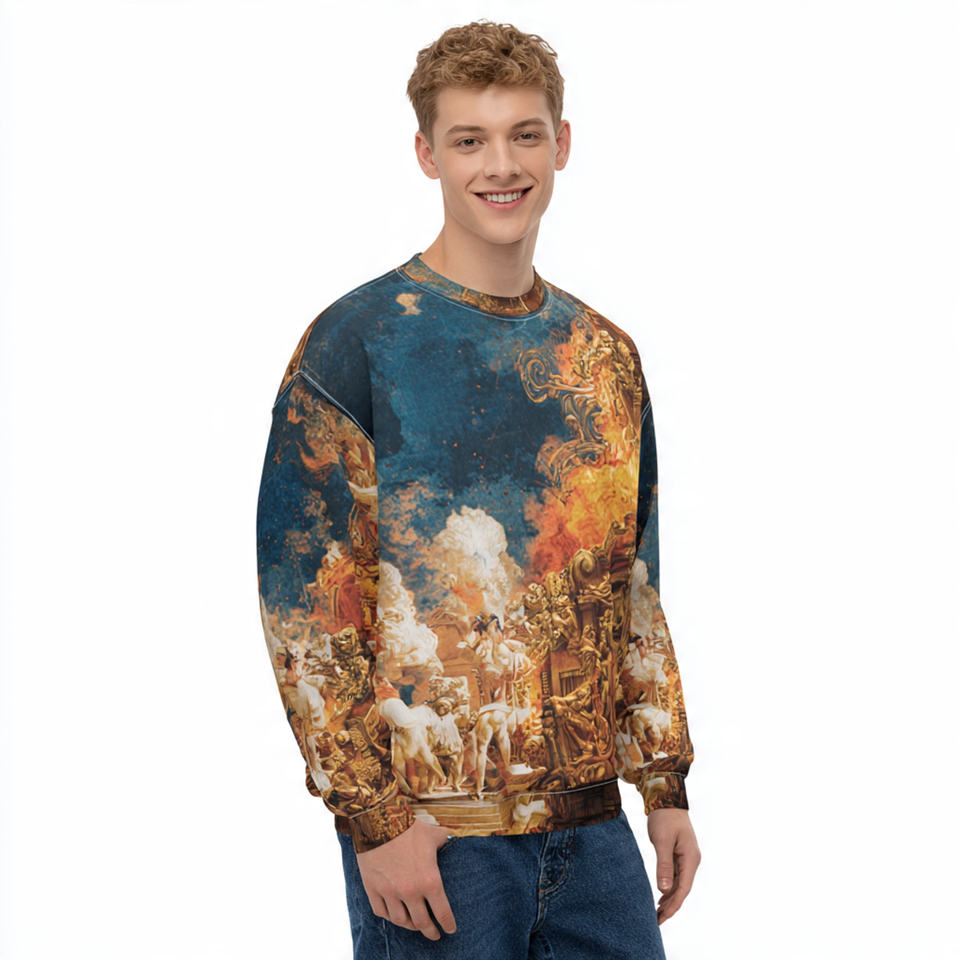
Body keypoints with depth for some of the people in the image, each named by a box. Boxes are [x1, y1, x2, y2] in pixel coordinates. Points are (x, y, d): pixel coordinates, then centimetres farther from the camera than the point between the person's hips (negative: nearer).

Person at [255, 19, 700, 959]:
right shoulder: (354, 342, -7)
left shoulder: (606, 356, 11)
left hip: (590, 821, 5)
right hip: (429, 826, -5)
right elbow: (303, 599, -10)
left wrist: (666, 783, 11)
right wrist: (371, 814, -14)